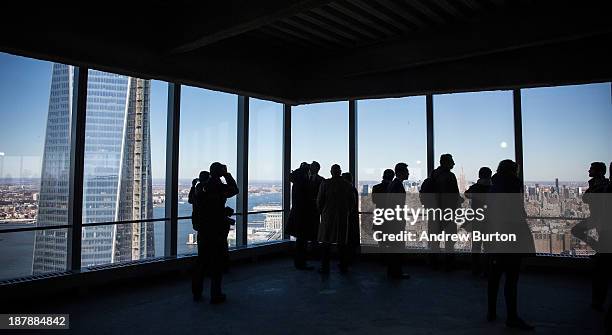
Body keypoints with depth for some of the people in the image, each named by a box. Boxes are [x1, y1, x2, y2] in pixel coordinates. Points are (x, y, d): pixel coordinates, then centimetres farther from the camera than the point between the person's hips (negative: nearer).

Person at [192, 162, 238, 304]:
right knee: (217, 263, 4)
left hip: (202, 230, 6)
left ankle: (196, 292, 24)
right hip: (217, 231, -6)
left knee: (202, 261, 16)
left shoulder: (200, 187, 5)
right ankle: (215, 295, 8)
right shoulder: (219, 187, -14)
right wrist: (227, 174, 4)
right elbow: (234, 189, 2)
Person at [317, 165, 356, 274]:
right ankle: (343, 267, 16)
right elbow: (352, 201, 5)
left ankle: (325, 268, 4)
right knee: (343, 243, 10)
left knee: (326, 243, 4)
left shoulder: (325, 183, -8)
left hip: (328, 216, -2)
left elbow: (319, 200, -6)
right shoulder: (347, 185, 0)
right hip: (343, 217, 2)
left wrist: (322, 212, 10)